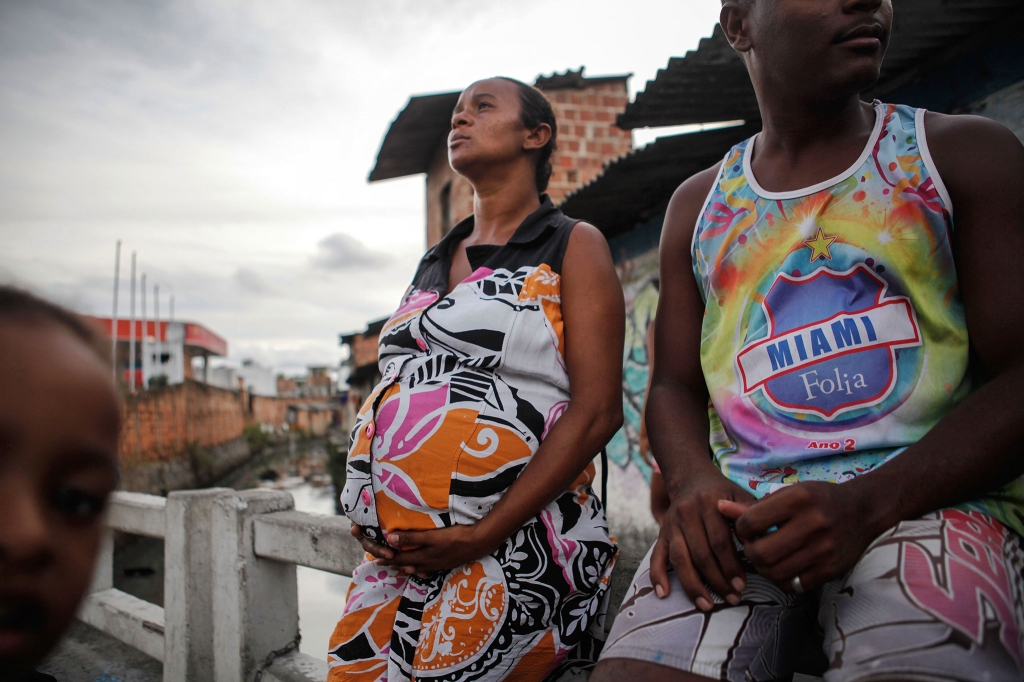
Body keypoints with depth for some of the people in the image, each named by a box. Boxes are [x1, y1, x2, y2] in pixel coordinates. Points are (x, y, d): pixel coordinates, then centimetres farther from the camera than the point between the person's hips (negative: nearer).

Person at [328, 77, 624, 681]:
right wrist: (363, 507, 3)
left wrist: (483, 536, -16)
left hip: (514, 547, -5)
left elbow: (597, 411, -10)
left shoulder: (574, 246, 0)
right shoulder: (434, 264, 19)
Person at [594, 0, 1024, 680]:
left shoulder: (965, 154, 8)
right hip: (741, 504, 2)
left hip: (927, 493, -1)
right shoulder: (698, 204, 16)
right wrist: (695, 482, -7)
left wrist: (867, 506, -17)